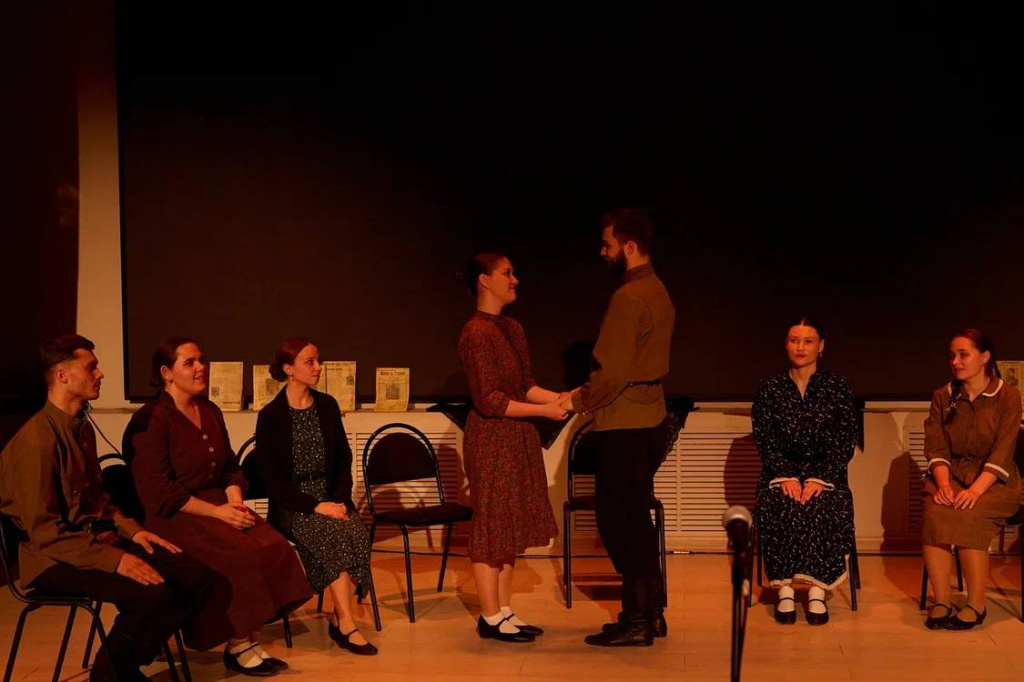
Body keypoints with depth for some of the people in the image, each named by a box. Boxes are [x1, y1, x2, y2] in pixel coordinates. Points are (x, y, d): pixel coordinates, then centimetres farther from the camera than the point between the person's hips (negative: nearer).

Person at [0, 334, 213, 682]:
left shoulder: (82, 428, 11)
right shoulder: (37, 439, -18)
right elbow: (43, 530, -20)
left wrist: (131, 530, 5)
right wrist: (114, 559, -25)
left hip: (97, 539, 9)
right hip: (54, 558, -9)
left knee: (196, 577, -8)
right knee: (152, 594, -30)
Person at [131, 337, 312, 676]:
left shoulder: (210, 412, 14)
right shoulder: (151, 420, -8)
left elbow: (231, 468, 18)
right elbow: (158, 490, -15)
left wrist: (234, 501, -4)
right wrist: (215, 511, -18)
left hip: (219, 506, 7)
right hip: (175, 516, -6)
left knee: (273, 547, -21)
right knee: (237, 555, -31)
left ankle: (250, 639, -13)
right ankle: (237, 647, -16)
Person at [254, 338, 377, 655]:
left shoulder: (327, 405, 9)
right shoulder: (270, 416, -5)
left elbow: (344, 459, 13)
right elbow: (272, 477, -9)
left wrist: (340, 500, -5)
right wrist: (315, 506, -18)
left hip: (329, 496, 4)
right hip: (292, 504, -4)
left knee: (359, 534, -27)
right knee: (334, 535, -32)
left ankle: (339, 619, -16)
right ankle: (347, 624, -27)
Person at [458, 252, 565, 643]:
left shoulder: (512, 329, 11)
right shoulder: (477, 334, -16)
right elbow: (489, 401, -19)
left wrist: (559, 398, 0)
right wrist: (543, 411, -18)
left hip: (517, 437, 9)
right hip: (491, 438, -9)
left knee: (512, 524, 12)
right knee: (492, 523, -1)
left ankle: (504, 611, 21)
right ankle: (490, 618, 8)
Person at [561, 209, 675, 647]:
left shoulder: (629, 298, -17)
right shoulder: (658, 292, 13)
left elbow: (614, 371, -21)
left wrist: (578, 402, -7)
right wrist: (587, 394, 12)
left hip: (624, 426, -10)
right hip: (650, 418, 10)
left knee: (620, 523, -2)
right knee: (636, 519, 16)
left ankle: (636, 621, 3)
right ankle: (649, 612, 22)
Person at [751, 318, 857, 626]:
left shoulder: (838, 388, 6)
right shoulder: (769, 389, 9)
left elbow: (844, 443, 0)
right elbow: (765, 441, 3)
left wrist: (819, 480, -14)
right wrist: (786, 477, -13)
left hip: (826, 474, -1)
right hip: (781, 473, 1)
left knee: (822, 509, -33)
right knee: (780, 509, -32)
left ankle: (817, 591, -28)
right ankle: (785, 589, -27)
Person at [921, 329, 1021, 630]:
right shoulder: (943, 397, 10)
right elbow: (936, 448, 2)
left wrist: (975, 490, -24)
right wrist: (944, 484, -17)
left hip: (993, 481, -3)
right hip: (952, 474, 3)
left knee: (968, 516, -34)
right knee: (935, 513, -30)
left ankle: (976, 605, -22)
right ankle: (940, 602, -28)